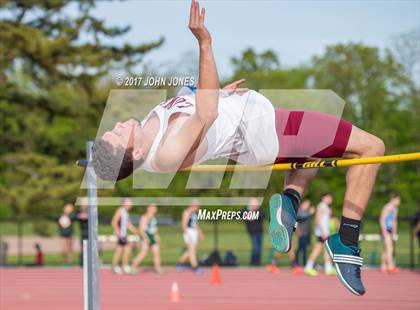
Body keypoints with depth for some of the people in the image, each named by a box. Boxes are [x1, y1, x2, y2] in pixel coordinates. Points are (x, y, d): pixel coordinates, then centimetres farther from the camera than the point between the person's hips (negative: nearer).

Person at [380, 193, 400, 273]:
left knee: (386, 249, 10)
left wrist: (394, 232, 26)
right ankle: (390, 267, -23)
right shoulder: (388, 207, -12)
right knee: (389, 248, -17)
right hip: (385, 230, -10)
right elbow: (382, 219, -17)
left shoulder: (395, 209, 19)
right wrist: (384, 230, -22)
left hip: (390, 231, 10)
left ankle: (383, 267, 13)